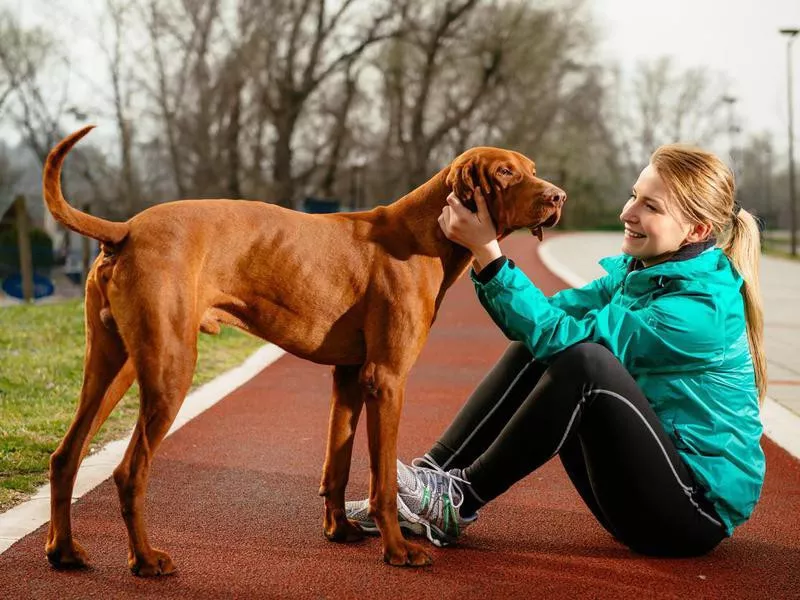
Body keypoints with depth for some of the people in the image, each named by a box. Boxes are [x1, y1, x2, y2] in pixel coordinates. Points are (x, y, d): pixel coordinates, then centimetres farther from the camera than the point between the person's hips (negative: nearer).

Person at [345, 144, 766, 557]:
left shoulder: (701, 305, -20)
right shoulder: (637, 273, 6)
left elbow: (563, 335, -25)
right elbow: (542, 326, -2)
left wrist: (489, 252, -26)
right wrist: (481, 254, -15)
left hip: (698, 510, -8)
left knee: (584, 360, -29)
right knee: (533, 353, -4)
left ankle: (460, 501, -18)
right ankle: (429, 476, -9)